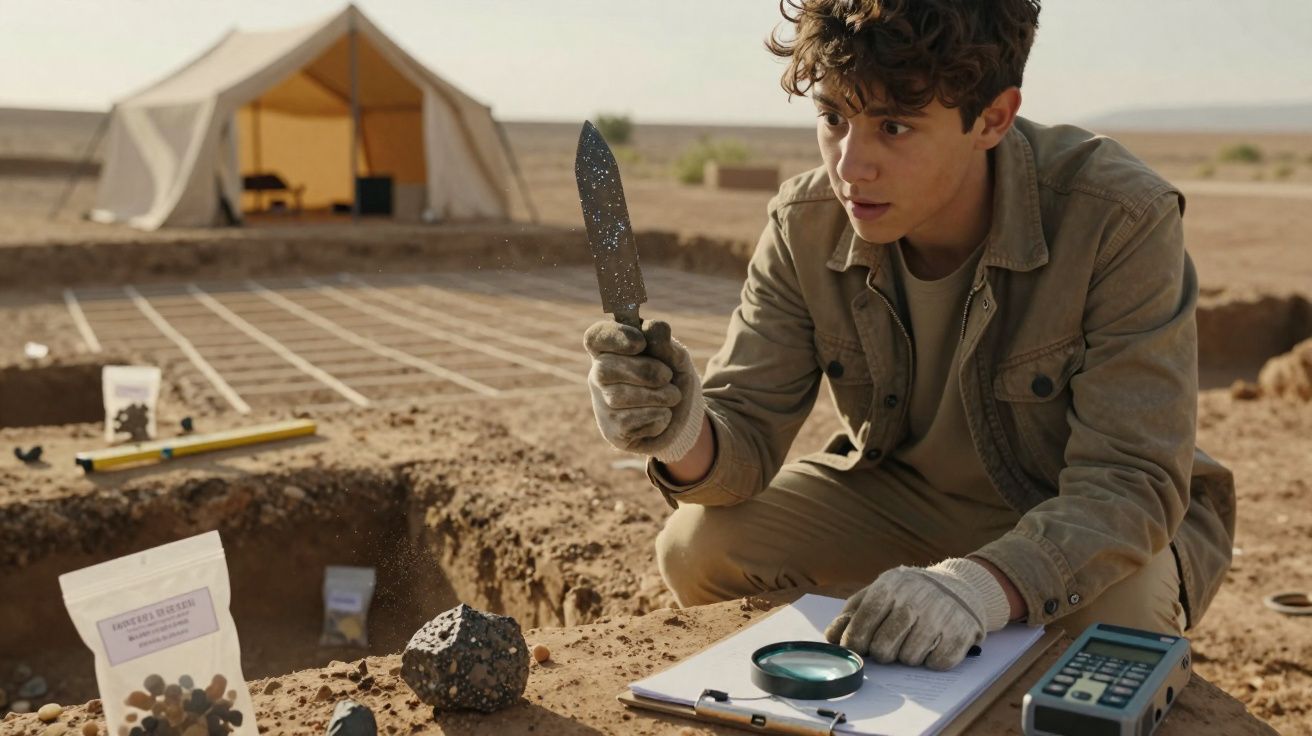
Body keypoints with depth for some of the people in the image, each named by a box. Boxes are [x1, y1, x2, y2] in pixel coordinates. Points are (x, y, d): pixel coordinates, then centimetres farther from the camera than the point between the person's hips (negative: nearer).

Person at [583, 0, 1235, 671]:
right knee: (696, 547, -15)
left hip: (1095, 524, -3)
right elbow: (747, 431, -15)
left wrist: (981, 585, -51)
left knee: (1116, 615, -36)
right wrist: (687, 435, -41)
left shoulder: (1121, 220, -29)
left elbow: (1132, 479, -32)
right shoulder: (805, 226, -16)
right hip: (902, 496, 3)